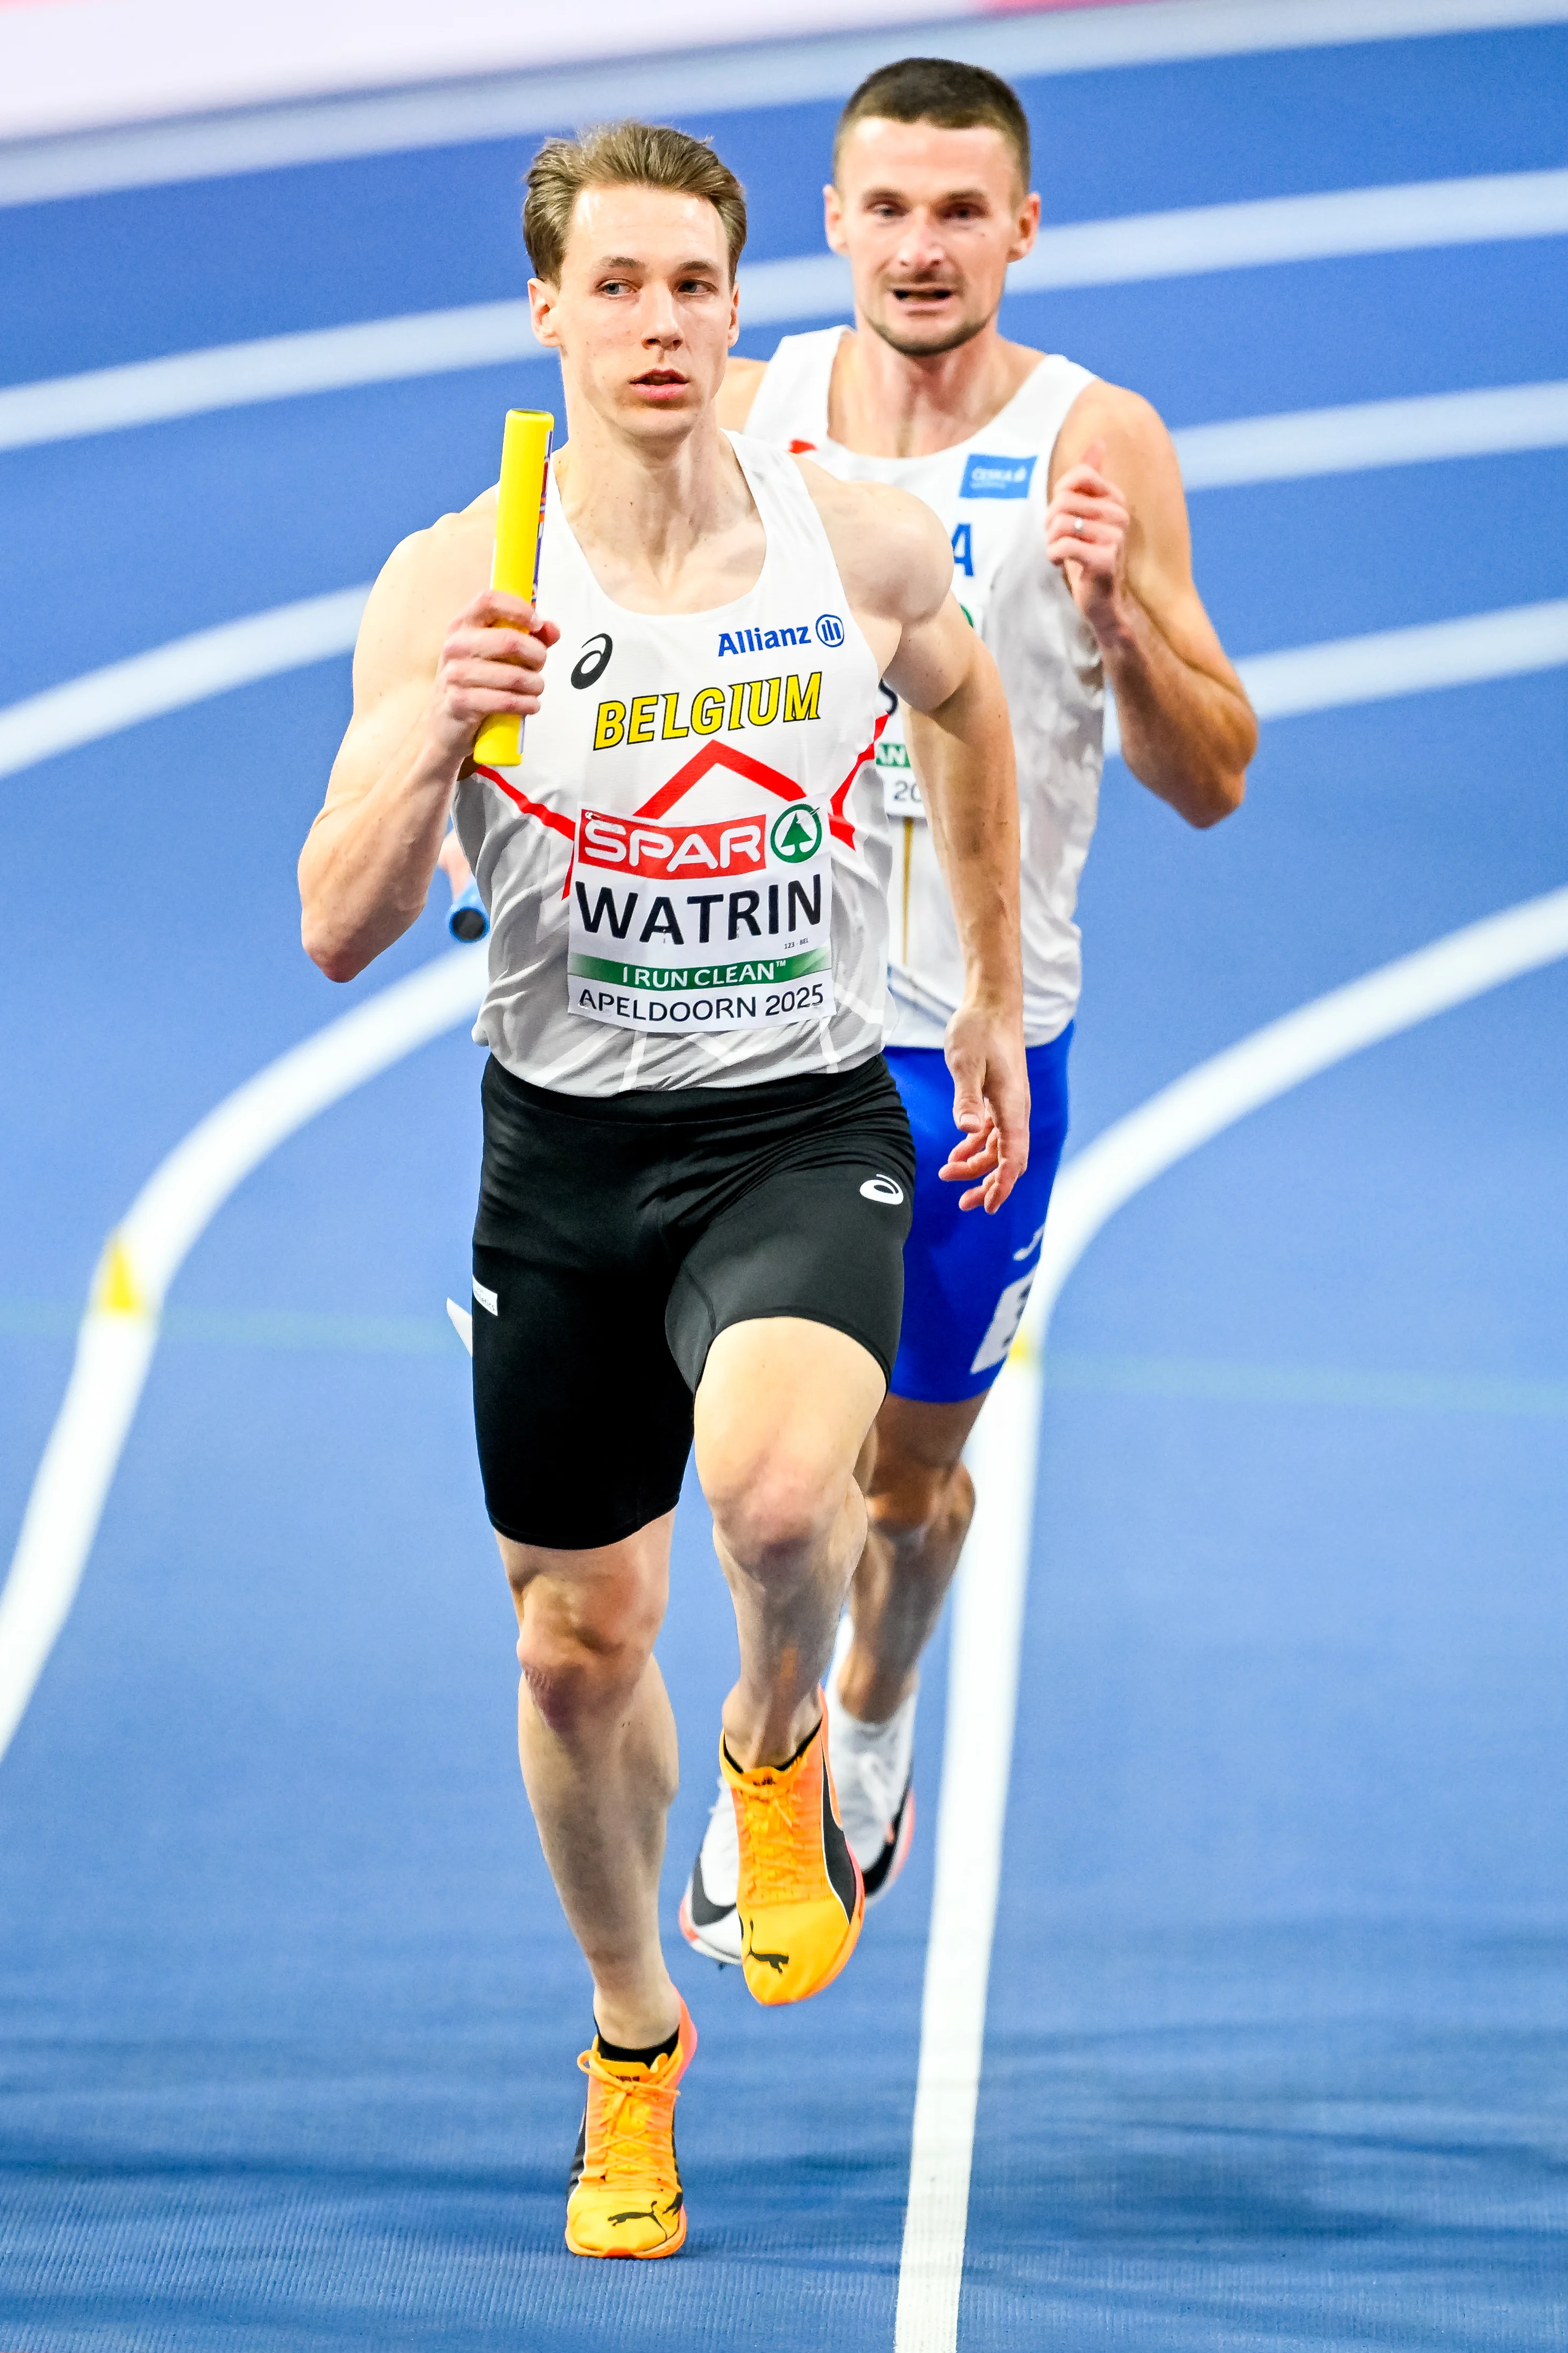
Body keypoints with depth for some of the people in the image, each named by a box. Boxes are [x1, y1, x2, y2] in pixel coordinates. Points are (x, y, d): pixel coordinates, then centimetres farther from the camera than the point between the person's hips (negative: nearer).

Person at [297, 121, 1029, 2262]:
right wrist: (433, 734, -28)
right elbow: (338, 934, -10)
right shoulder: (454, 585, -8)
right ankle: (632, 2041, 37)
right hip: (566, 1145, 1)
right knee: (579, 1643, 10)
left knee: (777, 1485, -31)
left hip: (807, 1126, -1)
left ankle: (782, 1746, 6)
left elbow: (967, 703, 19)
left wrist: (993, 1003, 21)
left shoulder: (867, 547, -5)